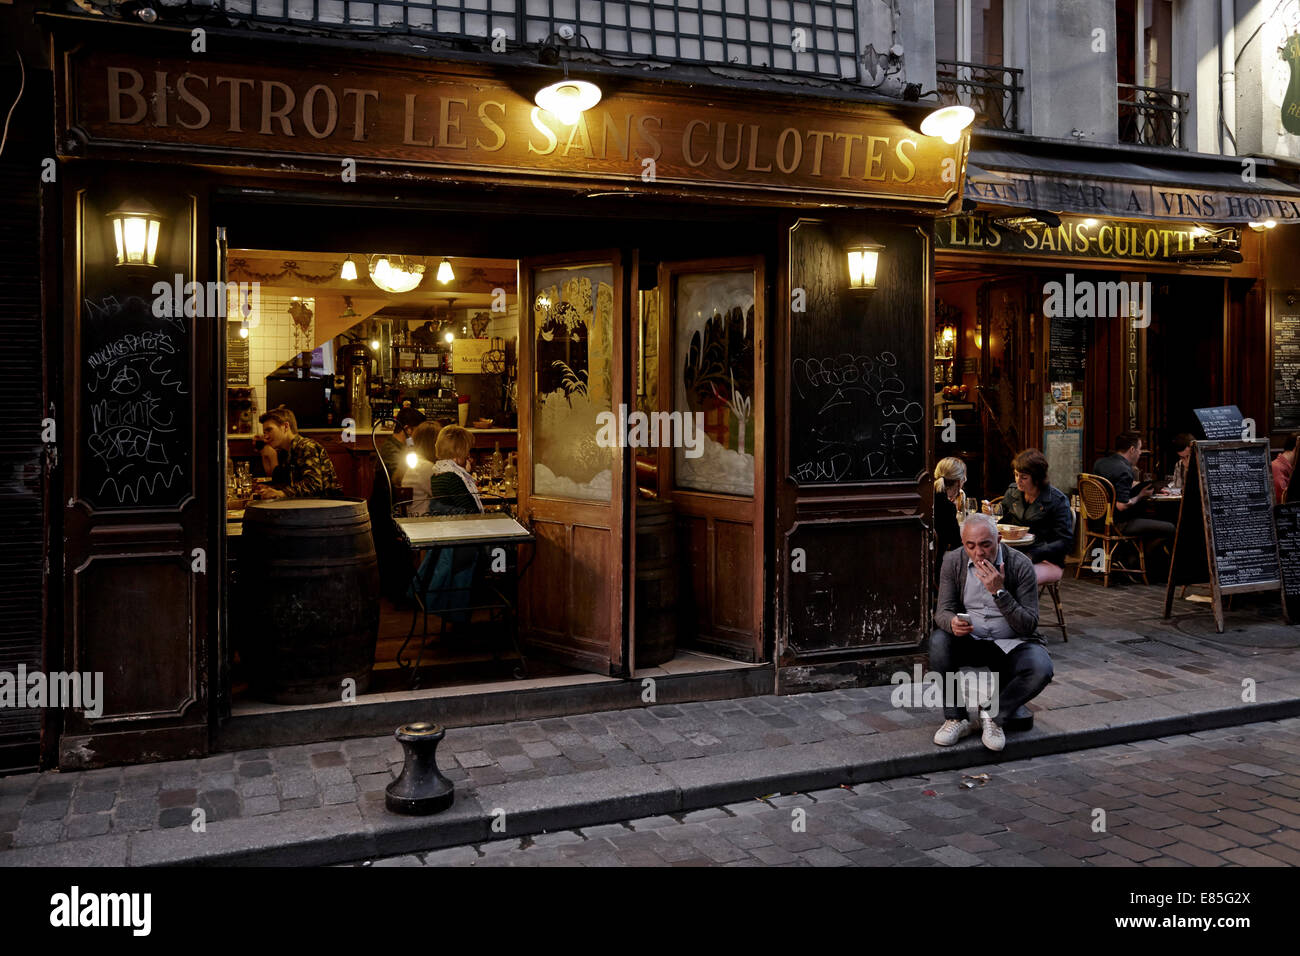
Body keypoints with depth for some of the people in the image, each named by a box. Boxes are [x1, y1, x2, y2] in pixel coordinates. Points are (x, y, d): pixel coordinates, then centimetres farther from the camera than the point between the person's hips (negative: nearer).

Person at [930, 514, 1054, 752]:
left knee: (1041, 669, -32)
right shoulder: (953, 562, -6)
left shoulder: (1021, 565, -14)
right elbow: (943, 610, -7)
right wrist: (952, 623, -32)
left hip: (1012, 643, -2)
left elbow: (1029, 625, -17)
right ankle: (955, 718, -17)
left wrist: (999, 592, -30)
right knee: (938, 640, -30)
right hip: (971, 640, 2)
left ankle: (994, 714, -8)